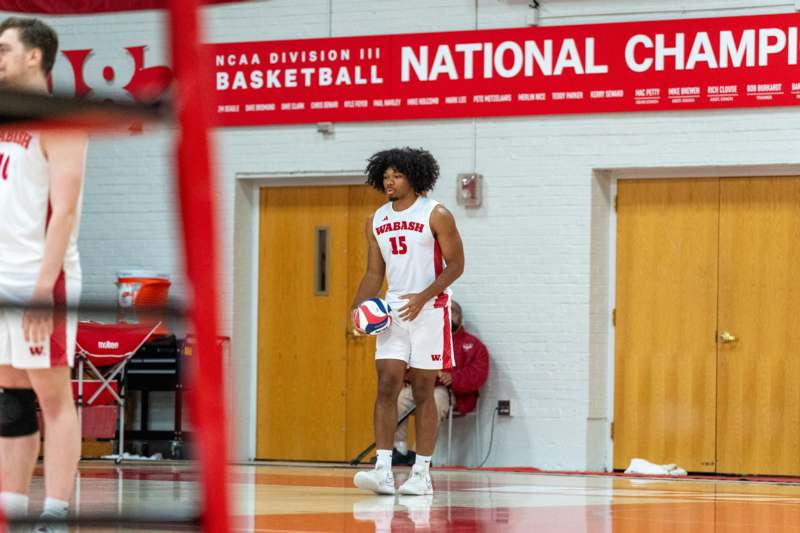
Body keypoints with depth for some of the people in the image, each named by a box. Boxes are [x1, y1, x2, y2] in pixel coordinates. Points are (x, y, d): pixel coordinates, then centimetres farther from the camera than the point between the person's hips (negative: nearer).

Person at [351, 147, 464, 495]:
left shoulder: (436, 215, -6)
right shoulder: (377, 221, 11)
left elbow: (455, 264, -9)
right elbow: (375, 273, 15)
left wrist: (423, 297, -20)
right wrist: (357, 307, -1)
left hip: (429, 309, -4)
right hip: (394, 309, 5)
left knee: (423, 392, -1)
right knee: (387, 385, -7)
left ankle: (422, 474, 4)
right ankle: (383, 470, -11)